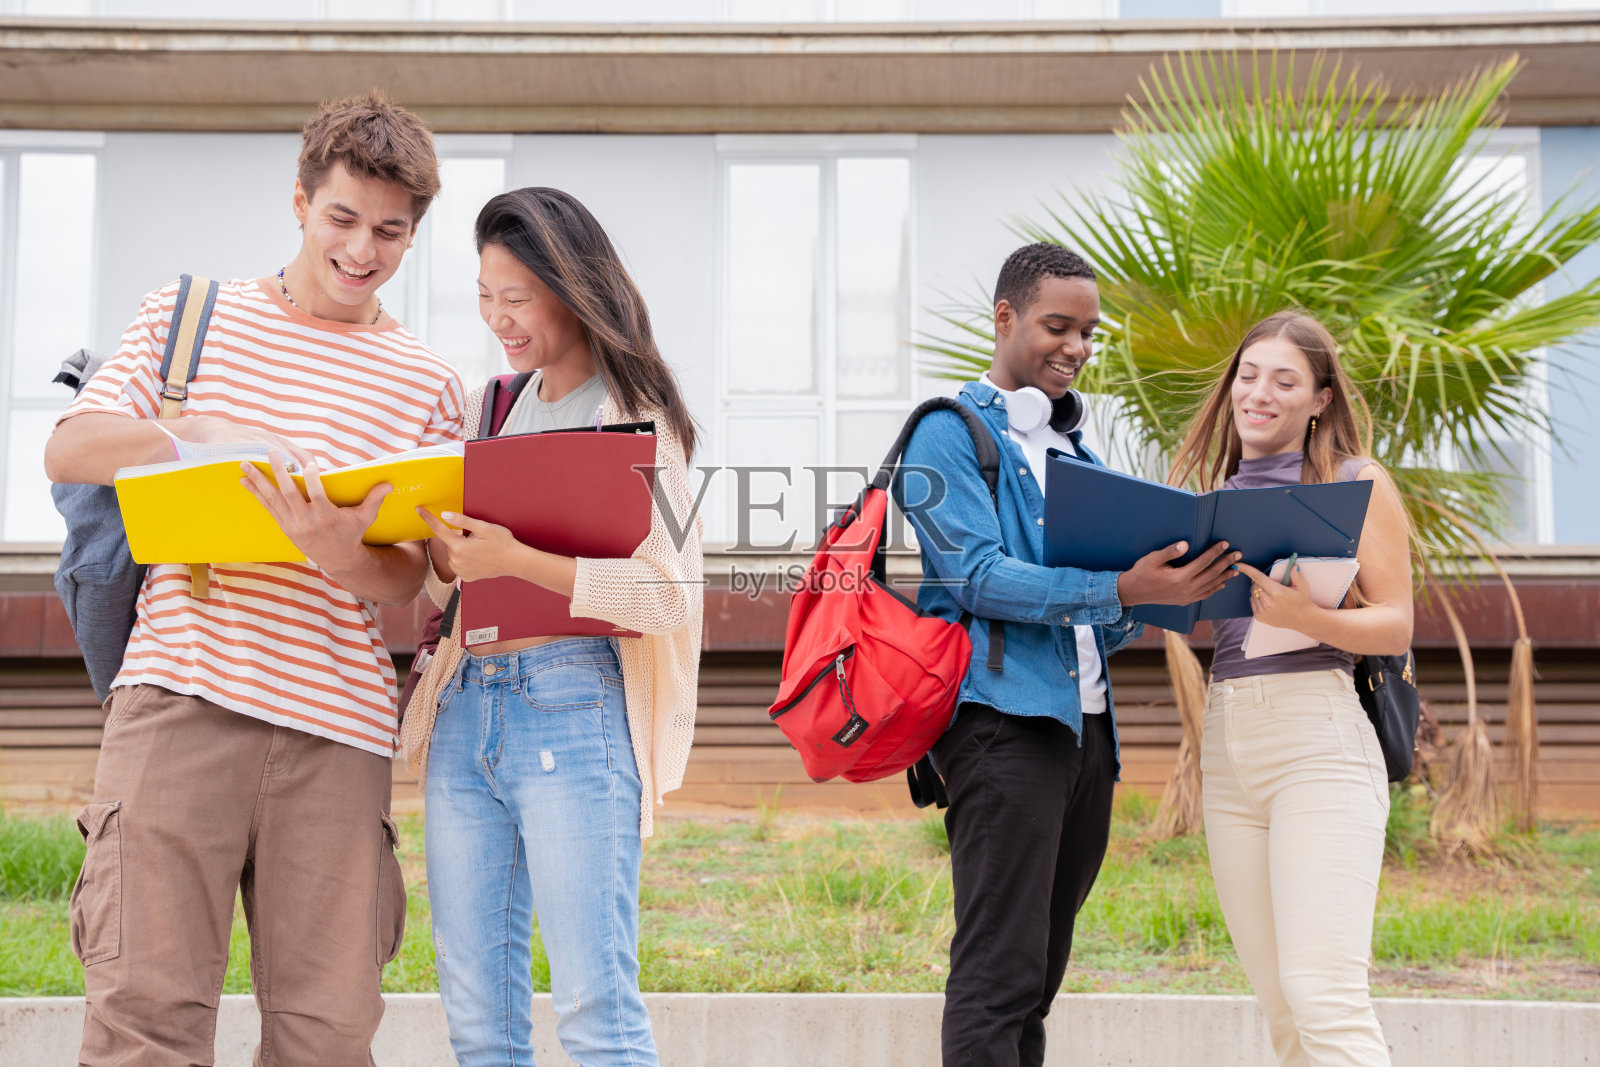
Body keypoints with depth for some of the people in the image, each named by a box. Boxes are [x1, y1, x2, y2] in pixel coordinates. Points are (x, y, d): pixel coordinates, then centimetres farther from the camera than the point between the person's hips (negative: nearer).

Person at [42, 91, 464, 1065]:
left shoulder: (427, 385, 15)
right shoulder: (190, 314, 15)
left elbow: (406, 580, 9)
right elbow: (71, 449, 5)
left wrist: (344, 557, -15)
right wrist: (206, 438, -11)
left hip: (337, 725, 1)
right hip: (180, 694, -1)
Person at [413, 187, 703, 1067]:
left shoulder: (633, 414, -2)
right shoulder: (496, 407, 18)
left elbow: (666, 595, -12)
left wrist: (517, 560, -22)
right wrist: (441, 550, 0)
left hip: (574, 705, -7)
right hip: (465, 706, 7)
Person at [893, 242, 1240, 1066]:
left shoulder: (1073, 449, 23)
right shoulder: (949, 434, 0)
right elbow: (977, 576, -13)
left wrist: (1168, 596, 2)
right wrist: (1120, 590, -22)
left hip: (1085, 722, 8)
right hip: (1003, 718, -8)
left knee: (1038, 974, 9)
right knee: (1000, 970, -13)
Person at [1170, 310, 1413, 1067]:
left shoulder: (1357, 481, 3)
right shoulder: (1219, 490, 18)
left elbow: (1396, 625, -3)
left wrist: (1308, 617, -21)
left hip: (1319, 734, -6)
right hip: (1226, 741, 6)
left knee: (1325, 996, -16)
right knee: (1279, 1005, 5)